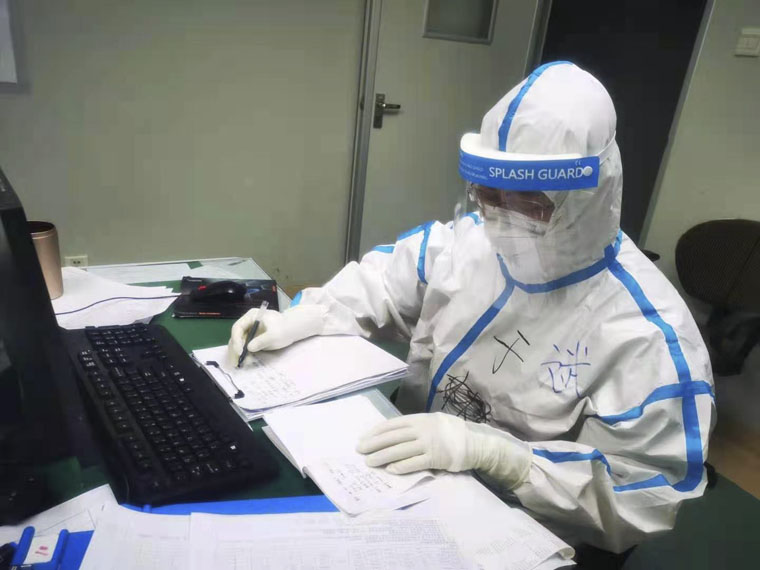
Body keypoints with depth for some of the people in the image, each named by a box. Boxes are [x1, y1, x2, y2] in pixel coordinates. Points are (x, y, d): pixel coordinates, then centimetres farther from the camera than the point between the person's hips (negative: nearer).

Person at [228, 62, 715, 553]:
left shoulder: (647, 334, -22)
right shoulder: (467, 241, -6)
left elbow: (647, 499, -21)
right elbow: (377, 281, 8)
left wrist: (483, 450, -31)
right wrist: (296, 320, -8)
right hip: (411, 471, 5)